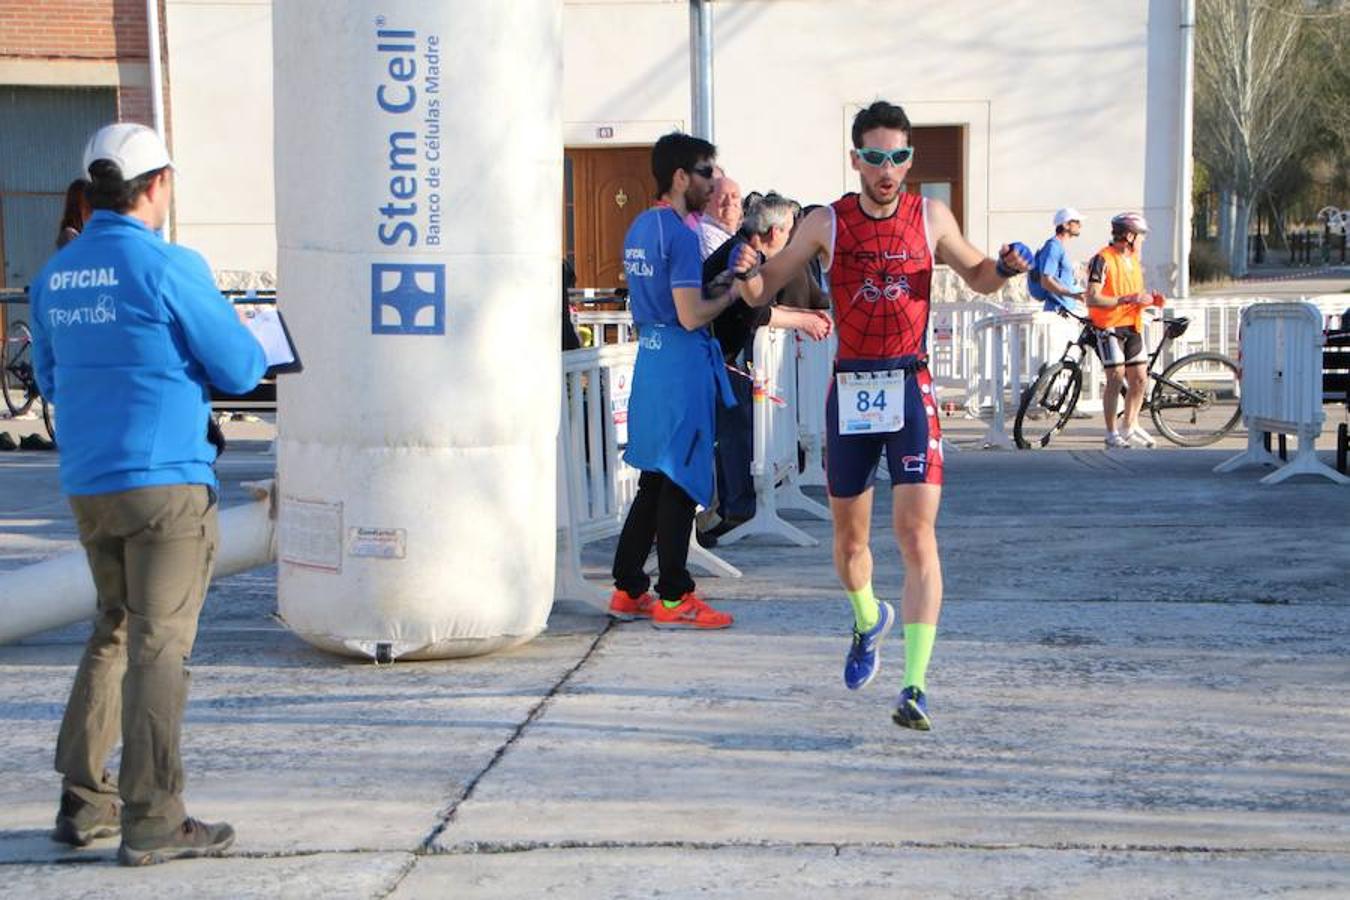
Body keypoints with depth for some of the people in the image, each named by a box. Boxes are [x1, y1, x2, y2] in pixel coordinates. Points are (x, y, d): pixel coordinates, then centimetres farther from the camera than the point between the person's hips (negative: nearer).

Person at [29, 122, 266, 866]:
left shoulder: (55, 276, 8)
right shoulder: (167, 267, -13)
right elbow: (239, 371, -8)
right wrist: (242, 337, 12)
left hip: (87, 484, 7)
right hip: (165, 478, -7)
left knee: (113, 633, 19)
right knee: (159, 644, -2)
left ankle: (82, 800, 21)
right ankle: (151, 820, 0)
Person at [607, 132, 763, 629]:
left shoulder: (639, 227, 14)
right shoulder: (679, 233, -16)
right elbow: (692, 315, -20)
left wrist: (725, 272, 16)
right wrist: (731, 292, -4)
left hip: (650, 356, 9)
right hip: (682, 363, -9)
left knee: (655, 480, 14)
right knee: (681, 483, -2)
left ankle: (628, 590, 17)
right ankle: (673, 598, 3)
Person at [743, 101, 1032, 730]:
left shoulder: (931, 218, 3)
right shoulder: (826, 224, 1)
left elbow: (976, 276, 18)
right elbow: (764, 286, 8)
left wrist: (1003, 268, -4)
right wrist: (746, 274, -16)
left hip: (910, 389, -1)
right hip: (849, 388, 1)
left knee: (917, 535, -14)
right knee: (848, 535, 14)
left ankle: (915, 686, -15)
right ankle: (868, 620, 46)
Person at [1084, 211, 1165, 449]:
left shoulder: (1133, 260, 15)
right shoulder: (1103, 260, -12)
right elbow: (1093, 299, -19)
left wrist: (1150, 299, 3)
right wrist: (1128, 299, -24)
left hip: (1132, 326, 8)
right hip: (1109, 326, -8)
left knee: (1139, 378, 6)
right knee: (1116, 378, -10)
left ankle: (1129, 426, 24)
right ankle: (1112, 434, -2)